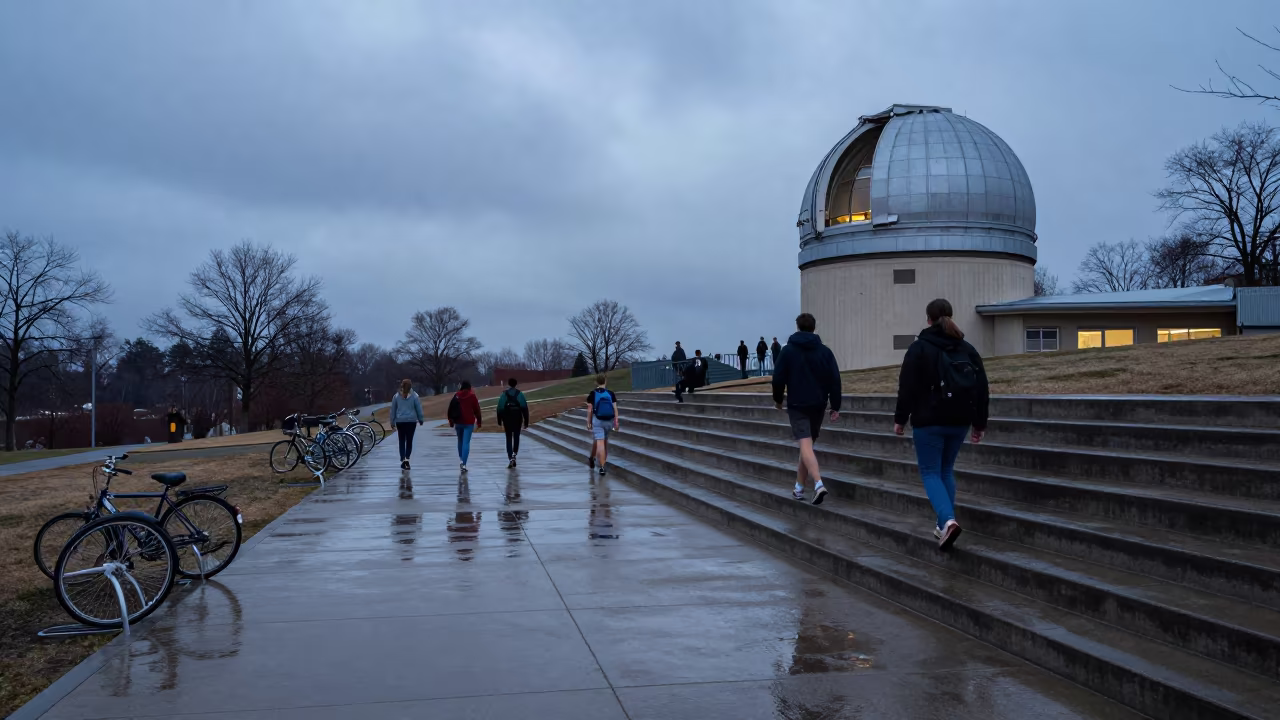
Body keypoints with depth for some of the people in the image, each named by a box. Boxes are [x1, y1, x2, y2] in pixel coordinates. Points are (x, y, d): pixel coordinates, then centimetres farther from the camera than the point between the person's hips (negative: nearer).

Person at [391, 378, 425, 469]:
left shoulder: (396, 396, 1)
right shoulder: (414, 396, -4)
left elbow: (393, 410, 6)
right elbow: (419, 408, 1)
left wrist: (392, 421, 14)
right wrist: (420, 419, 13)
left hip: (400, 421, 1)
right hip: (411, 421, -1)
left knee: (401, 441, 8)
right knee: (409, 441, 6)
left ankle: (402, 460, 5)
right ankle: (407, 458, -9)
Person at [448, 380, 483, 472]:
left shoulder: (456, 396, 4)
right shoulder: (472, 396, -3)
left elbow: (451, 409, 4)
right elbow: (477, 409, -2)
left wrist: (451, 422, 12)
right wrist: (479, 422, 7)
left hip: (458, 422, 3)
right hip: (469, 423, -3)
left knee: (460, 441, 19)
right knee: (466, 443, -6)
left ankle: (461, 460, 24)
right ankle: (463, 463, -18)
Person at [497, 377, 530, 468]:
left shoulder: (504, 395, -1)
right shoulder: (520, 394, -1)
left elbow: (499, 409, -2)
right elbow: (525, 409, -4)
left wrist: (499, 421, 6)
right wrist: (526, 422, 1)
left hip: (507, 420, 0)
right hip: (518, 419, 0)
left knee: (509, 438, 7)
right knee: (516, 437, 19)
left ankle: (510, 458, -3)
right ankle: (514, 454, 3)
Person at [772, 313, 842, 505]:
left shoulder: (788, 350, -3)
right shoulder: (824, 351, 4)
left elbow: (778, 378, -5)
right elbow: (835, 380, 0)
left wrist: (778, 399, 12)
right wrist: (835, 407, 3)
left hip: (797, 405, -4)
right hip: (818, 405, 4)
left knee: (805, 445, -11)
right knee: (808, 444, 16)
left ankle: (818, 484, -30)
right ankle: (799, 487, 24)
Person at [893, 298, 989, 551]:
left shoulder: (919, 348, -6)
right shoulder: (967, 349, 8)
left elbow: (907, 387, -9)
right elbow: (982, 388, 8)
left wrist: (900, 418, -1)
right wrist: (979, 423, 13)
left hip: (929, 421, -5)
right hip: (959, 421, 5)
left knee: (930, 472, 1)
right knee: (946, 470, 18)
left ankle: (948, 520, -20)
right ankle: (945, 525, 19)